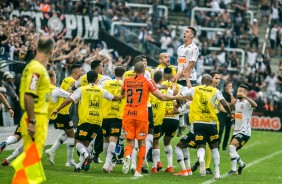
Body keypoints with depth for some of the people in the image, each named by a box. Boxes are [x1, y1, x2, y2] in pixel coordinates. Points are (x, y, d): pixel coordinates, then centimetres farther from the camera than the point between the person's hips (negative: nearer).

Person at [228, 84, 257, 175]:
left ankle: (234, 169, -17)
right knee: (232, 151, 12)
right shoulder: (236, 102, 10)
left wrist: (245, 97, -45)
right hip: (236, 131, 8)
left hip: (244, 132, -8)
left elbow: (255, 105, -36)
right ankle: (241, 164, 38)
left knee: (232, 146, -24)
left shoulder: (247, 103, -13)